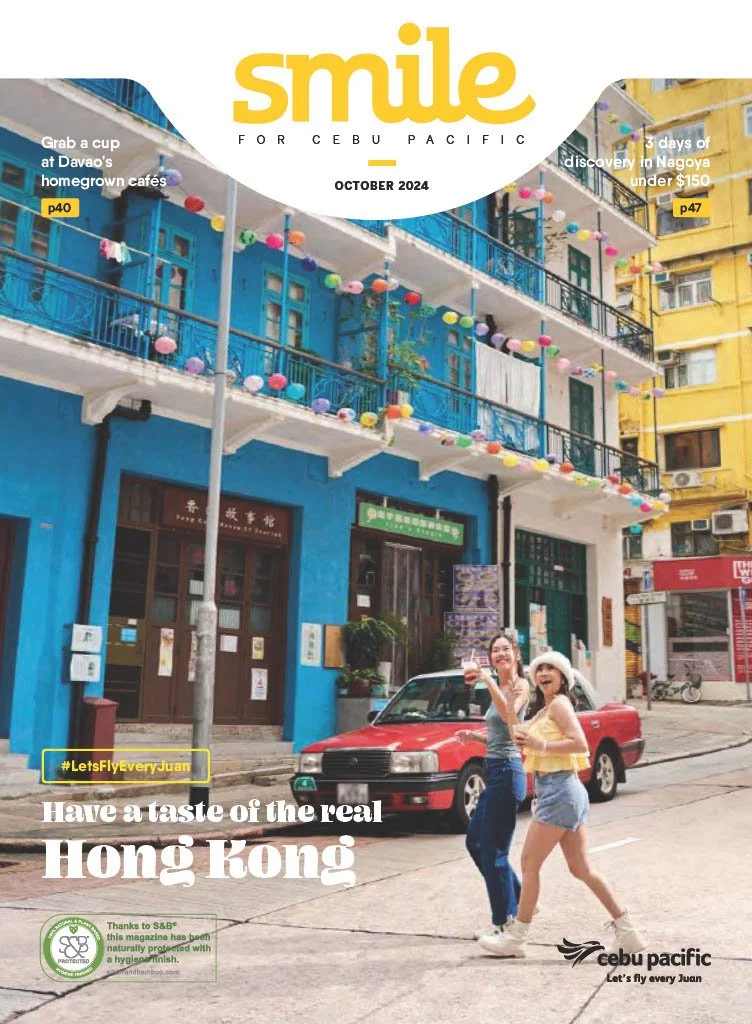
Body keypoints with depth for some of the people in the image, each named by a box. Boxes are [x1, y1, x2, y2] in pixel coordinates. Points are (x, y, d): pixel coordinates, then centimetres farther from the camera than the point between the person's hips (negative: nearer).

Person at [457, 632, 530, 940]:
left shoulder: (520, 685, -9)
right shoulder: (498, 689, 17)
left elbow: (509, 715, -31)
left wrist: (488, 680, -31)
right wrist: (474, 735, 9)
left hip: (506, 771, -10)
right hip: (495, 770, 10)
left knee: (493, 850, -4)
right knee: (475, 842, 16)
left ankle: (502, 921, 9)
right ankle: (516, 903, 28)